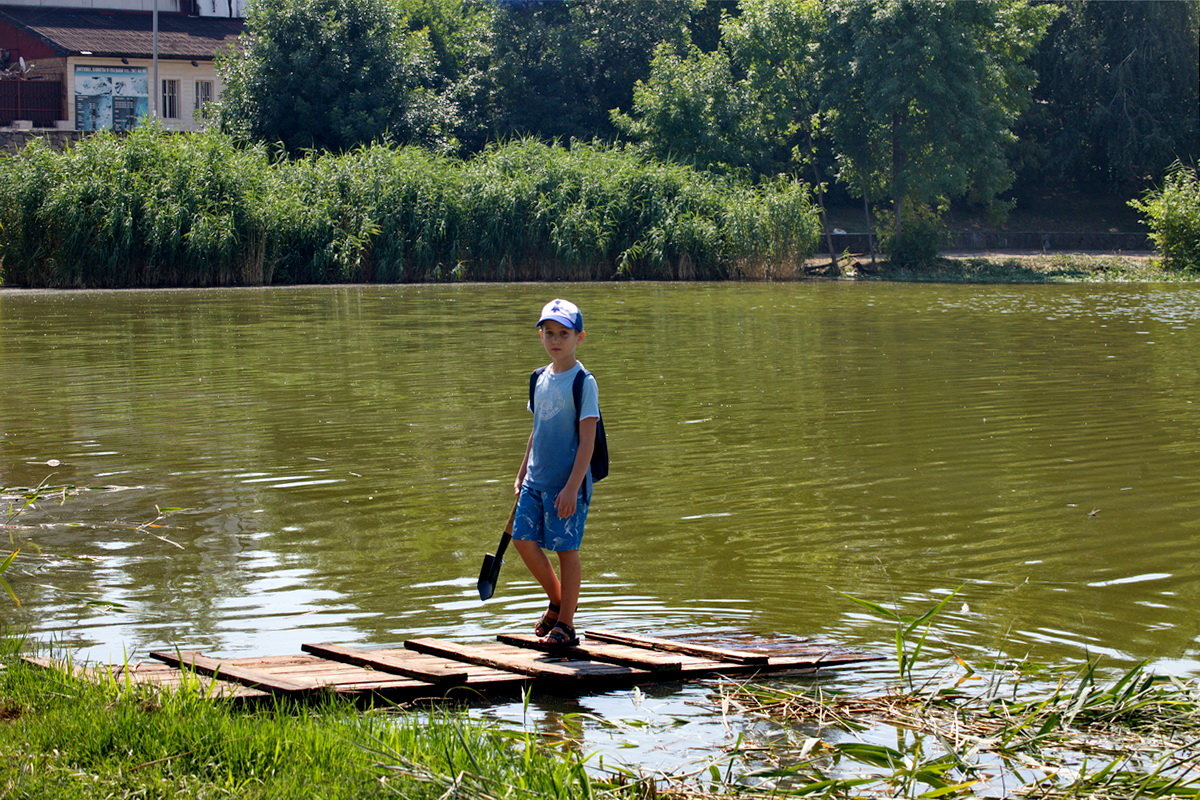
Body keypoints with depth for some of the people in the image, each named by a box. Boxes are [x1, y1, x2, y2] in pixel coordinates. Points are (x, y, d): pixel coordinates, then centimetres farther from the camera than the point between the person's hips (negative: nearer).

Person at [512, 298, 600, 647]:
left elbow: (587, 440, -14)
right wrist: (521, 474, 19)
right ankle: (557, 601, 25)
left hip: (567, 483, -7)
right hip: (536, 479, 7)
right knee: (524, 539, 4)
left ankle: (565, 623, 9)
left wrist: (572, 487, -19)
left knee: (566, 548, -2)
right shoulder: (540, 379, 10)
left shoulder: (583, 382, -10)